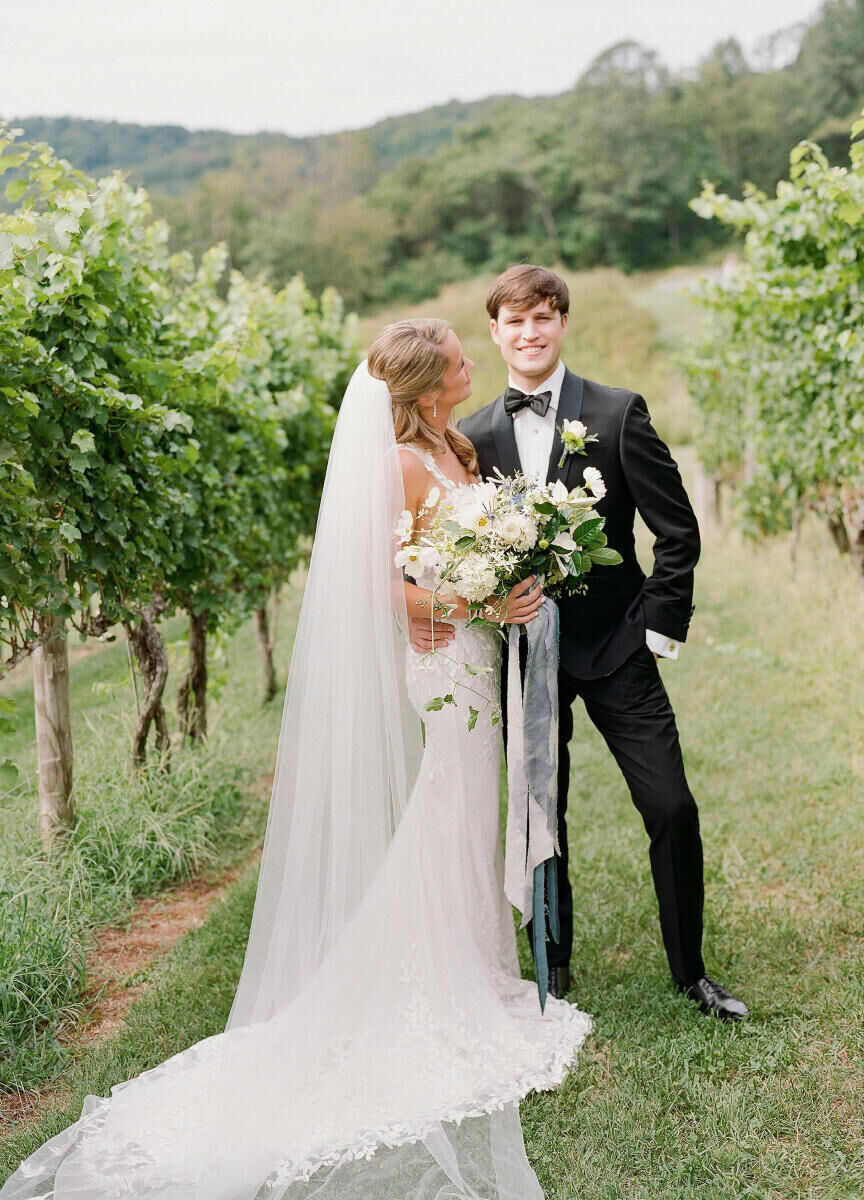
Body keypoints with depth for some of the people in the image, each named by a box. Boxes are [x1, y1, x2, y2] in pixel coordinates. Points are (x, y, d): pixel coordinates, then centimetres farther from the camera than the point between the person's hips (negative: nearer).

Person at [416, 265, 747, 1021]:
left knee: (672, 810, -3)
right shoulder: (475, 436, 5)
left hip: (615, 646, -2)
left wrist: (660, 628, -7)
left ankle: (691, 971, 17)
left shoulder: (618, 414, -3)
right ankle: (555, 967, 28)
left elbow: (678, 532, -3)